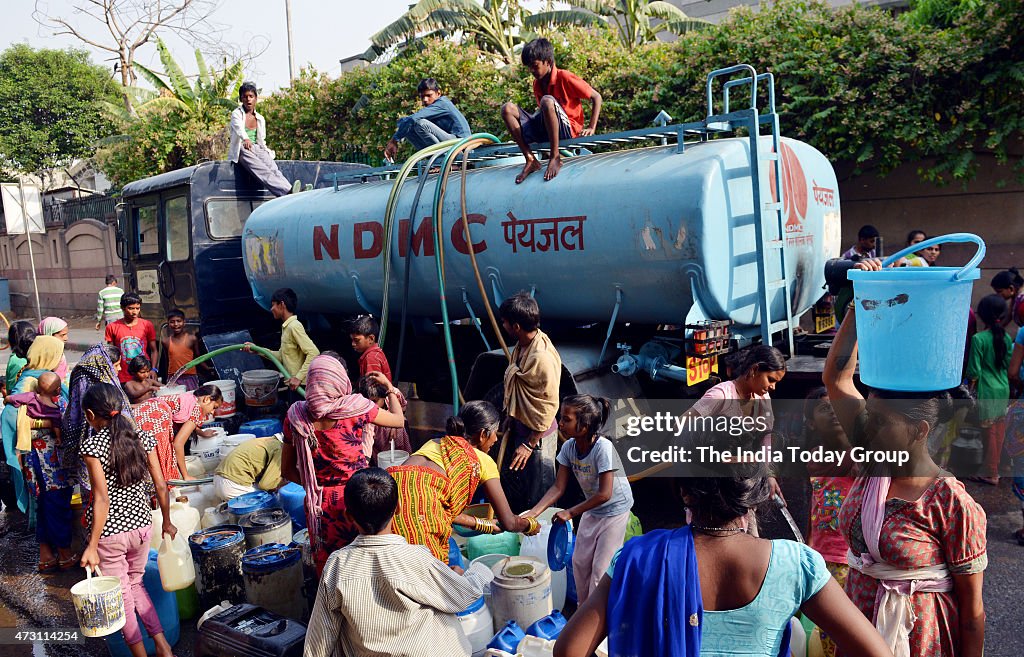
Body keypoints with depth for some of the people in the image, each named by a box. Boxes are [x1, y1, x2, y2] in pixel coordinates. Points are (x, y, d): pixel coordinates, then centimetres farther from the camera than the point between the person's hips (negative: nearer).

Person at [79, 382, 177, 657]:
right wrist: (167, 522, 14)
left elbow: (102, 499, -19)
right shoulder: (142, 438, -2)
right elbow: (161, 486, 1)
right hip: (142, 525, 5)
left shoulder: (92, 445, -14)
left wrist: (92, 546, -14)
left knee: (122, 595, 13)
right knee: (135, 584, 24)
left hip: (109, 532, -5)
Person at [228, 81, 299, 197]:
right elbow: (239, 128, -20)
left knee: (273, 169, -28)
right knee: (263, 171, -33)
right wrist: (246, 139, -41)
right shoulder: (236, 114, 3)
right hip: (242, 150, -5)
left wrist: (267, 151, 6)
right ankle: (288, 191, -58)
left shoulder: (260, 119, 19)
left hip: (257, 149, 5)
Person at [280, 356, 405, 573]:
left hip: (318, 503, 3)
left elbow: (287, 470, 5)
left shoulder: (296, 416, -4)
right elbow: (399, 420, 4)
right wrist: (390, 388, 18)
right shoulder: (355, 407, -12)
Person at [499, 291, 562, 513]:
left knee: (536, 498, 7)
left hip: (536, 436, -9)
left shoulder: (543, 357, -27)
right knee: (510, 487, 23)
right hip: (518, 428, 9)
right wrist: (510, 421, 19)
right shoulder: (522, 345, 1)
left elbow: (549, 407, -23)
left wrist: (530, 444, -19)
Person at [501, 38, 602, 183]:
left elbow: (596, 97, -6)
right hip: (544, 130, 7)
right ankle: (530, 160, -16)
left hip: (568, 130, -7)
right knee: (508, 109, -9)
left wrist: (591, 128, -11)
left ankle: (555, 157, -27)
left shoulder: (564, 77, -8)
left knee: (547, 100, -35)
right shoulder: (536, 84, 12)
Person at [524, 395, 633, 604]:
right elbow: (558, 488, -11)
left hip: (615, 510, -7)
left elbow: (604, 494, -32)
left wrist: (570, 513, -26)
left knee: (601, 567, -2)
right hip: (592, 510, 7)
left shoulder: (603, 448, -32)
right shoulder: (569, 447, -13)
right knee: (580, 561, 14)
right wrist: (532, 513, -22)